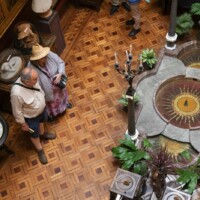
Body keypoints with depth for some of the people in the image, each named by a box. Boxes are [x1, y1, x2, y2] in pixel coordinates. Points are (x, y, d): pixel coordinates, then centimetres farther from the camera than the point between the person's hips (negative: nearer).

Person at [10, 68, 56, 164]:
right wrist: (23, 124, -13)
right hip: (31, 117, -5)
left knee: (41, 122, 36)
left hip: (41, 108, 5)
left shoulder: (31, 80, -25)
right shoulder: (17, 93, -44)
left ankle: (42, 134, 68)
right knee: (34, 134, 23)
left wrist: (43, 99, 16)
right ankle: (40, 150, 51)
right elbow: (17, 111, -27)